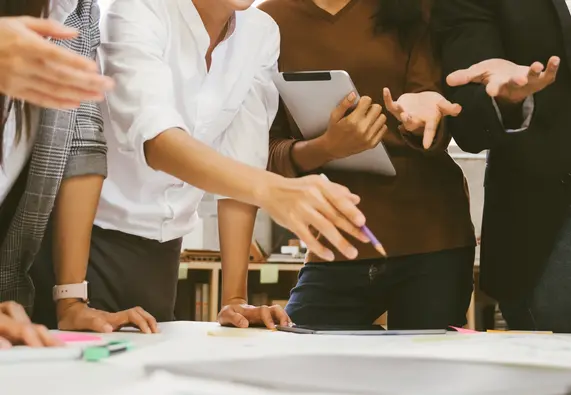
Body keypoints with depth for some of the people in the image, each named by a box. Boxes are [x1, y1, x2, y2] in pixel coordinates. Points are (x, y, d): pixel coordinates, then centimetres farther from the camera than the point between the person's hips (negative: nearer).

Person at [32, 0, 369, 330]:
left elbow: (241, 164, -5)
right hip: (89, 234, -4)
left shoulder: (262, 34, -2)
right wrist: (270, 190, -50)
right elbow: (155, 138, -34)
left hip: (159, 250, 5)